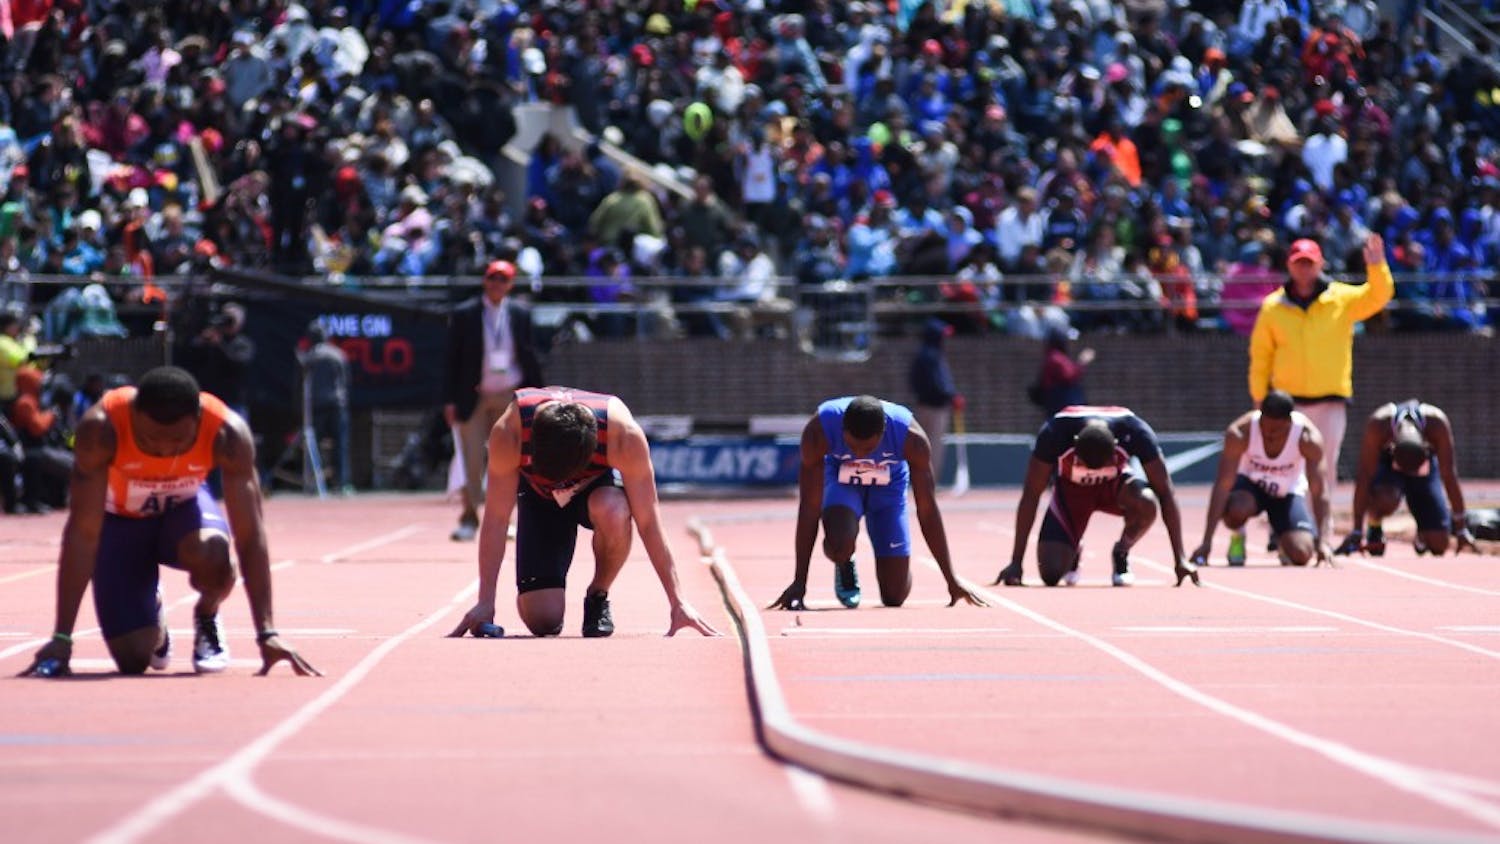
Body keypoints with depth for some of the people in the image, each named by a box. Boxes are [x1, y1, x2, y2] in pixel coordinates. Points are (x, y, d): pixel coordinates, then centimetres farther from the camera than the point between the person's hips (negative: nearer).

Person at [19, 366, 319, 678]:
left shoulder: (227, 433, -32)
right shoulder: (101, 428, -36)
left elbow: (250, 535, -30)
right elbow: (83, 532, -34)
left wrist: (267, 633, -36)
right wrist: (62, 638, -36)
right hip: (121, 519, 0)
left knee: (211, 551, -37)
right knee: (133, 658, -15)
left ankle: (207, 620, -2)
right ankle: (152, 620, 23)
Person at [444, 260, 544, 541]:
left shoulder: (521, 314, 6)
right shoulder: (464, 315, 0)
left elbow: (530, 358, 10)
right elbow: (453, 359, 0)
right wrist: (450, 400, -6)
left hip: (510, 398, 2)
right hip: (474, 398, -2)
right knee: (472, 459, -4)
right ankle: (469, 516, 1)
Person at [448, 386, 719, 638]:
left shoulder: (624, 433, -38)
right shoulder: (508, 432, -37)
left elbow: (648, 521, -30)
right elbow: (496, 519, -29)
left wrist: (677, 602, -29)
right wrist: (485, 602, -31)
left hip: (599, 483, 0)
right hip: (538, 494, 0)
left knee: (613, 512, -40)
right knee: (543, 620, -15)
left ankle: (598, 597, -11)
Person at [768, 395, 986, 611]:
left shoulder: (911, 438, -34)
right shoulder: (819, 431, -35)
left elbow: (927, 510, -25)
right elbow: (809, 507, -30)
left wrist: (952, 580, -21)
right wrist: (799, 583, -30)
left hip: (888, 485, 0)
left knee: (895, 597, -6)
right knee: (839, 546, -34)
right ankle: (844, 568, 4)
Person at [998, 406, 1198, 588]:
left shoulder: (1135, 433, -33)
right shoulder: (1055, 433, -34)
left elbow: (1165, 493, -25)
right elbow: (1031, 496, -25)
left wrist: (1180, 560, -26)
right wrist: (1016, 563, -24)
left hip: (1115, 483, 0)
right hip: (1070, 489, 0)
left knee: (1147, 503, -36)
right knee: (1051, 574, -19)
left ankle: (1121, 554, -5)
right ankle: (1073, 551, 18)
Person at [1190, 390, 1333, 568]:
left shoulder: (1308, 437, -28)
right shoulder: (1240, 432, -30)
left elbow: (1319, 491, -27)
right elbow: (1223, 485, -31)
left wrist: (1323, 541, -38)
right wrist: (1207, 541, -36)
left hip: (1288, 493, 1)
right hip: (1249, 485, -1)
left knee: (1301, 555, -20)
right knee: (1236, 510, -38)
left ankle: (1281, 540, 18)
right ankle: (1237, 538, -1)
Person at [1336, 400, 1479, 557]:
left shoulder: (1438, 423, -35)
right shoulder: (1376, 425, -37)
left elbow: (1449, 477, -28)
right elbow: (1364, 478, -33)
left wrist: (1461, 531, -25)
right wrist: (1357, 532, -34)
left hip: (1425, 467, 1)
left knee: (1438, 544, -9)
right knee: (1386, 499, -37)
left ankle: (1423, 536, 25)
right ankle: (1374, 532, -5)